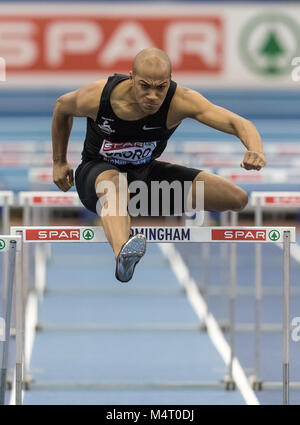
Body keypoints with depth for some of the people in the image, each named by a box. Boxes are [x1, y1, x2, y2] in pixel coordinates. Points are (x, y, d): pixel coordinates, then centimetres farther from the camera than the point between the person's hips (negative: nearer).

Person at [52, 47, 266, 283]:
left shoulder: (180, 100, -28)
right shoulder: (96, 96, -26)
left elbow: (240, 124, -37)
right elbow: (62, 107, -2)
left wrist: (256, 151, -59)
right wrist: (59, 162, 8)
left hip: (146, 172, 3)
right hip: (96, 172, -3)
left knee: (237, 199, -7)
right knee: (114, 183, -44)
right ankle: (122, 254, -72)